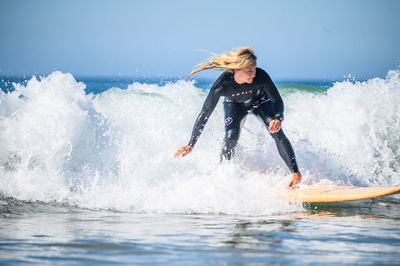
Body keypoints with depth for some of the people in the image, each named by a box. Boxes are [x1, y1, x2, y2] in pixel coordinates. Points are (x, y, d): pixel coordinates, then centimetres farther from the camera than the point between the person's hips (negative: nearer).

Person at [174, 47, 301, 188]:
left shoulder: (261, 76, -38)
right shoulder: (221, 86, -39)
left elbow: (277, 101, -23)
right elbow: (205, 114, -30)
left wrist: (278, 119, -45)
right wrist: (191, 144, -31)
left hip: (259, 101, 1)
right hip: (234, 105, 0)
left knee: (277, 133, -18)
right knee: (231, 138, -22)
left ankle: (296, 174, -9)